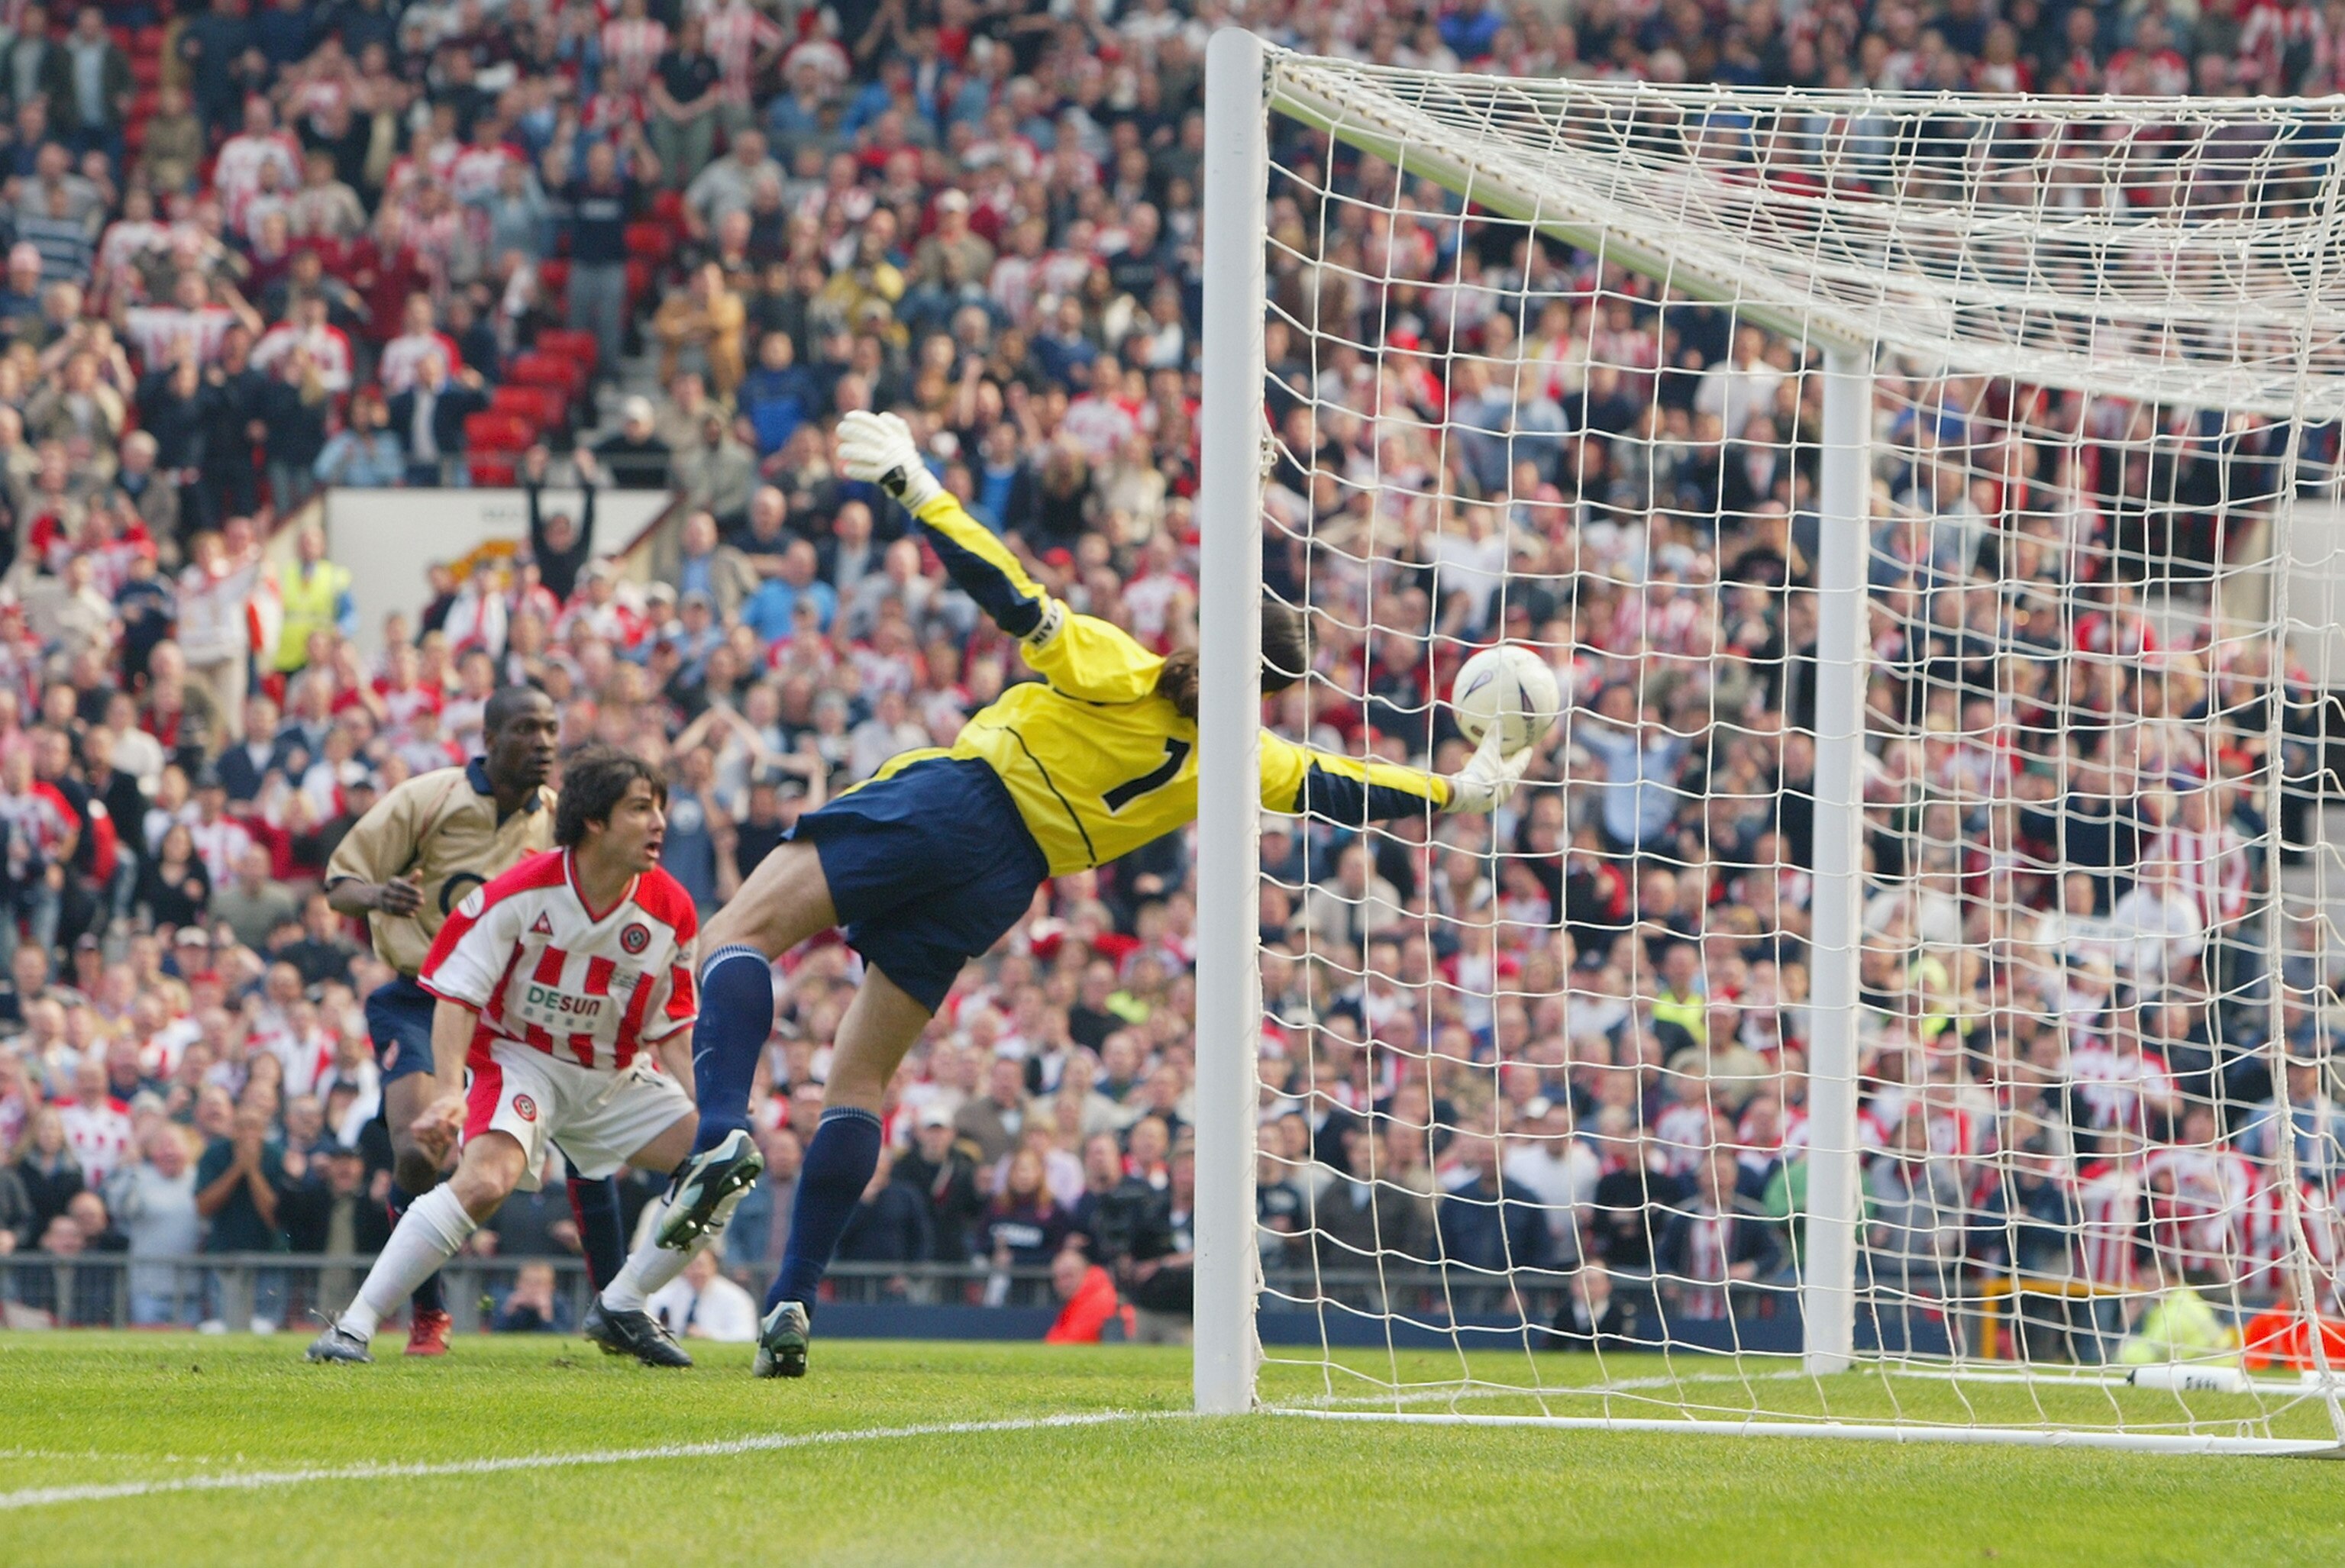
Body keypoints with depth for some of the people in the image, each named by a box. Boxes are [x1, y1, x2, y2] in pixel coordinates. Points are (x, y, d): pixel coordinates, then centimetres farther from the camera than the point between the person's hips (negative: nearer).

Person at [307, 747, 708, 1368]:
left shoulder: (671, 912, -7)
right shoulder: (522, 892, -20)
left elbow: (672, 1028, 4)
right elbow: (457, 991, -16)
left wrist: (703, 1103, -10)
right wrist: (449, 1090, -28)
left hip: (617, 1073, 6)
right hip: (521, 1056, -6)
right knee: (487, 1178, -32)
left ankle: (620, 1309, 6)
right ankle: (352, 1328, -28)